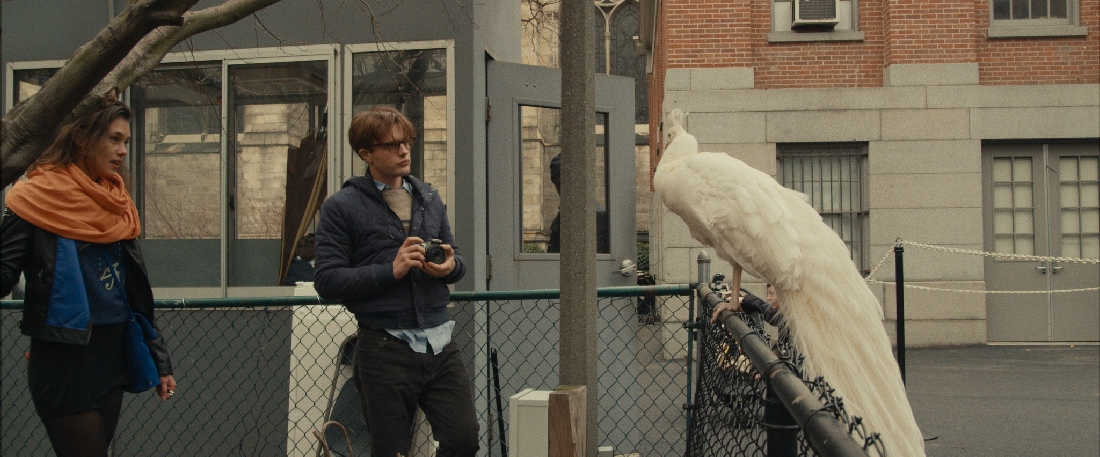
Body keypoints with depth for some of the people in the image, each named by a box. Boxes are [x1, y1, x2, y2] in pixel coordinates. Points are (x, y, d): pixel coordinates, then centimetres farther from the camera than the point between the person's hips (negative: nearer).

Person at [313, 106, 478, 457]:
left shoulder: (429, 198, 15)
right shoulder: (342, 207, -2)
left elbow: (457, 261, 22)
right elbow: (327, 280, -9)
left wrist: (451, 265, -3)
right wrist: (391, 271, -17)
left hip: (439, 345, 4)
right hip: (384, 349, -4)